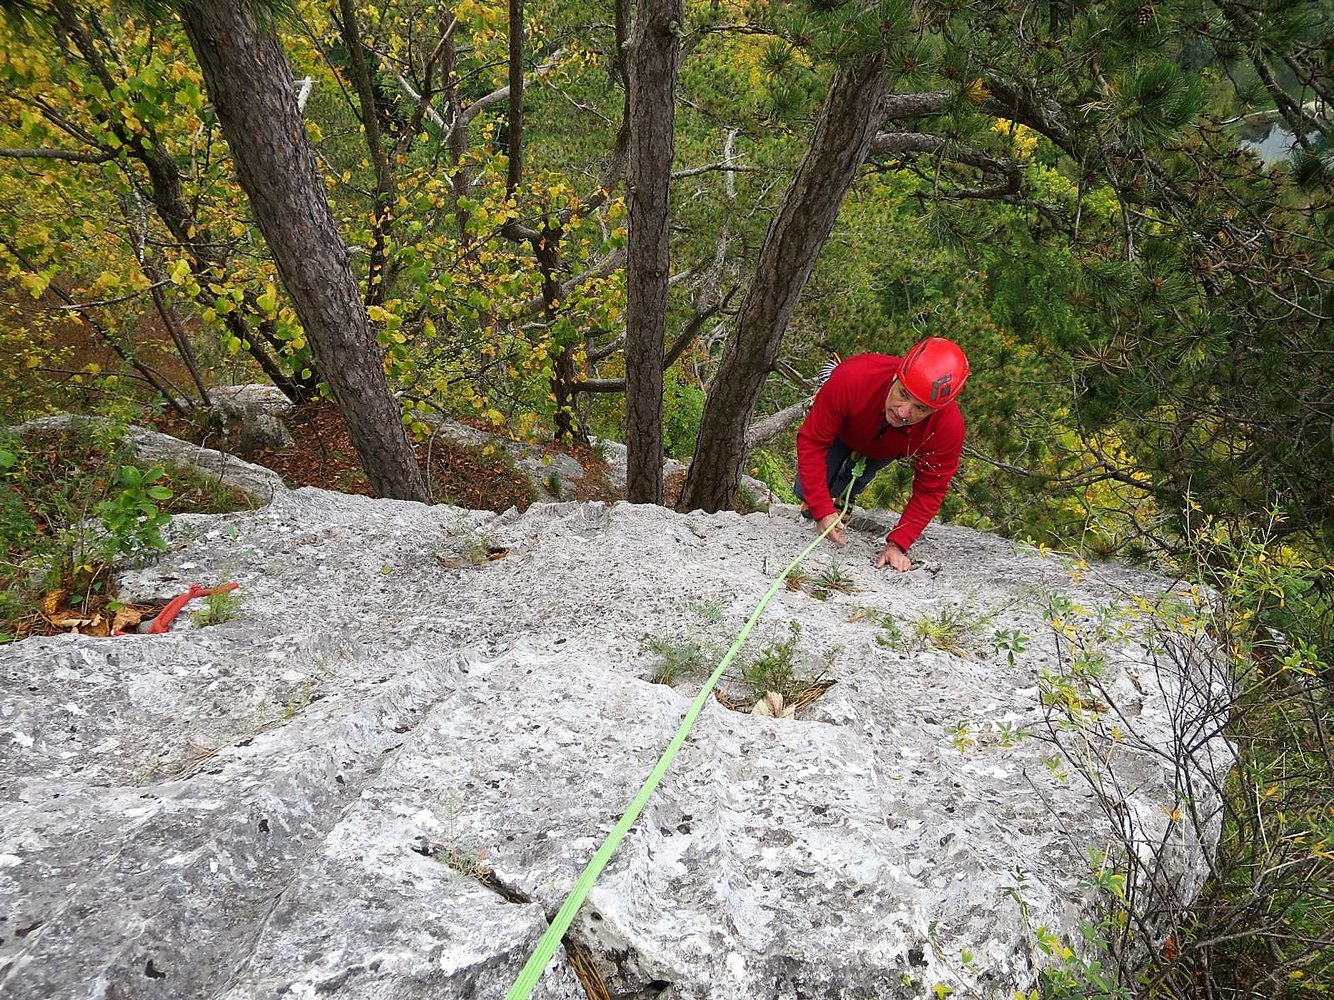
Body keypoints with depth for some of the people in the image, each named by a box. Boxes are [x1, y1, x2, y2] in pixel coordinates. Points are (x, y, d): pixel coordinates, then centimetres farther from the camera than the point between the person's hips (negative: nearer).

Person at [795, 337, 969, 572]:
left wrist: (897, 544, -35)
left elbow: (930, 491, -27)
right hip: (841, 432, -2)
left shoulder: (949, 427, -43)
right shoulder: (852, 378, -49)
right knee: (806, 491, -7)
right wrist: (821, 510, -43)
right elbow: (812, 441, -38)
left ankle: (838, 498, 26)